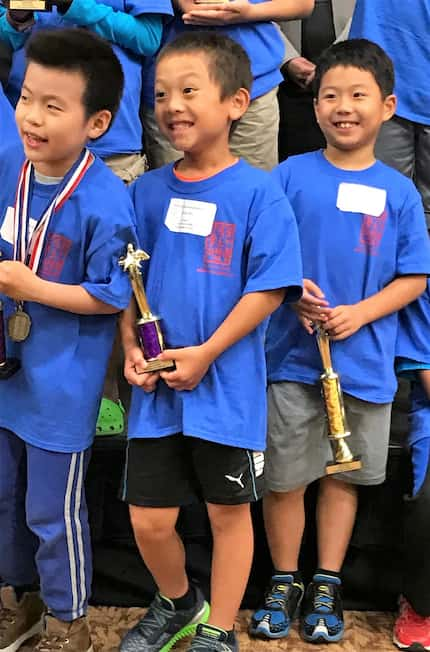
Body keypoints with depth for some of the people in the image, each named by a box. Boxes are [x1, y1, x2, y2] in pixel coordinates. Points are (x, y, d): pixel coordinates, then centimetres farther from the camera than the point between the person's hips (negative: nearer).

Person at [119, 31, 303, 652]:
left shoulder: (258, 191, -7)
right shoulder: (147, 190, 5)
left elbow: (269, 287, -11)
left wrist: (205, 354, -16)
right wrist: (131, 348, -5)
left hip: (227, 385, -3)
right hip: (156, 387, 4)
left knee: (229, 511, 11)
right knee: (149, 519, 9)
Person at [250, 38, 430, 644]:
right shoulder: (291, 174, -2)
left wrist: (360, 312, -12)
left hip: (365, 362, 1)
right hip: (292, 355, -1)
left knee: (343, 476, 14)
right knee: (284, 478, 7)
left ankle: (326, 586, 32)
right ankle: (284, 582, 29)